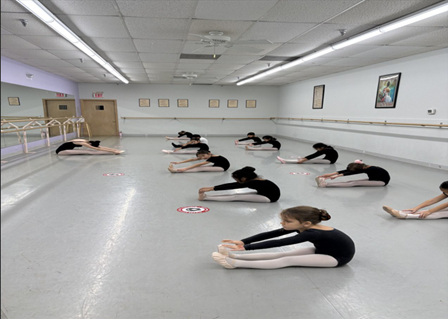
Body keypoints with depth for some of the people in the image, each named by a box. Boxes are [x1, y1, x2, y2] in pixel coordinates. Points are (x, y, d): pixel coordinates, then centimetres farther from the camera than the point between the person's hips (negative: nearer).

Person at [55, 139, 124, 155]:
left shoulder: (87, 142, -2)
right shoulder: (83, 143, -25)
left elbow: (102, 147, -4)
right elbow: (98, 149, -29)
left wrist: (115, 150, -9)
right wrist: (113, 151, -32)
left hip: (67, 149, 11)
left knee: (85, 151, -12)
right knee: (85, 152, -25)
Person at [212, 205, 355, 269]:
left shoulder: (312, 233, -34)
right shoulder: (301, 226, -10)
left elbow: (278, 243, -40)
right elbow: (270, 234, -15)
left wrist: (246, 247, -41)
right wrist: (243, 242, -22)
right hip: (323, 250, 8)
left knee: (287, 260, -20)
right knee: (283, 254, -6)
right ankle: (235, 256, -12)